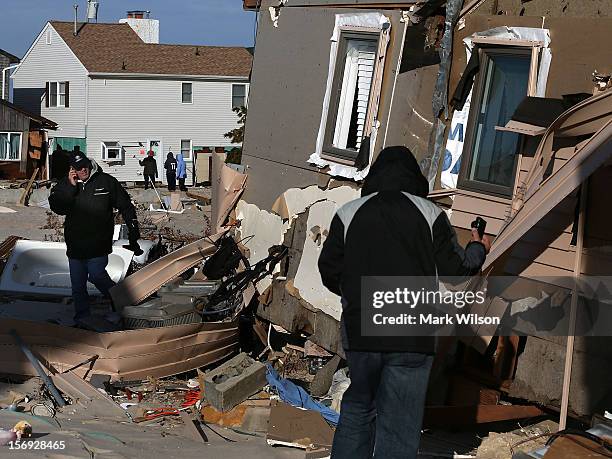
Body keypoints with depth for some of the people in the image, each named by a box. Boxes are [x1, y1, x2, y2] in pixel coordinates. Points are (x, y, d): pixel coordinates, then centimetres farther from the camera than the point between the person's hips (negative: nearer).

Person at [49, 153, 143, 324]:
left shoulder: (106, 181, -2)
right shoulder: (65, 184, 4)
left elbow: (126, 206, 5)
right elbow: (57, 207, -11)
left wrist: (133, 232, 4)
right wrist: (71, 187, -18)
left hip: (98, 244, -4)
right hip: (75, 243, 4)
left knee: (96, 275, -16)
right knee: (77, 283, 10)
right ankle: (81, 318, 25)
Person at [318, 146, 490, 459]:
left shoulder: (348, 213, 4)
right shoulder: (430, 214, 0)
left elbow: (329, 272, 4)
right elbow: (455, 270, 2)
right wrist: (478, 249, 23)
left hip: (360, 333, 2)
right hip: (412, 340, -2)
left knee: (357, 410, 21)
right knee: (399, 425, 3)